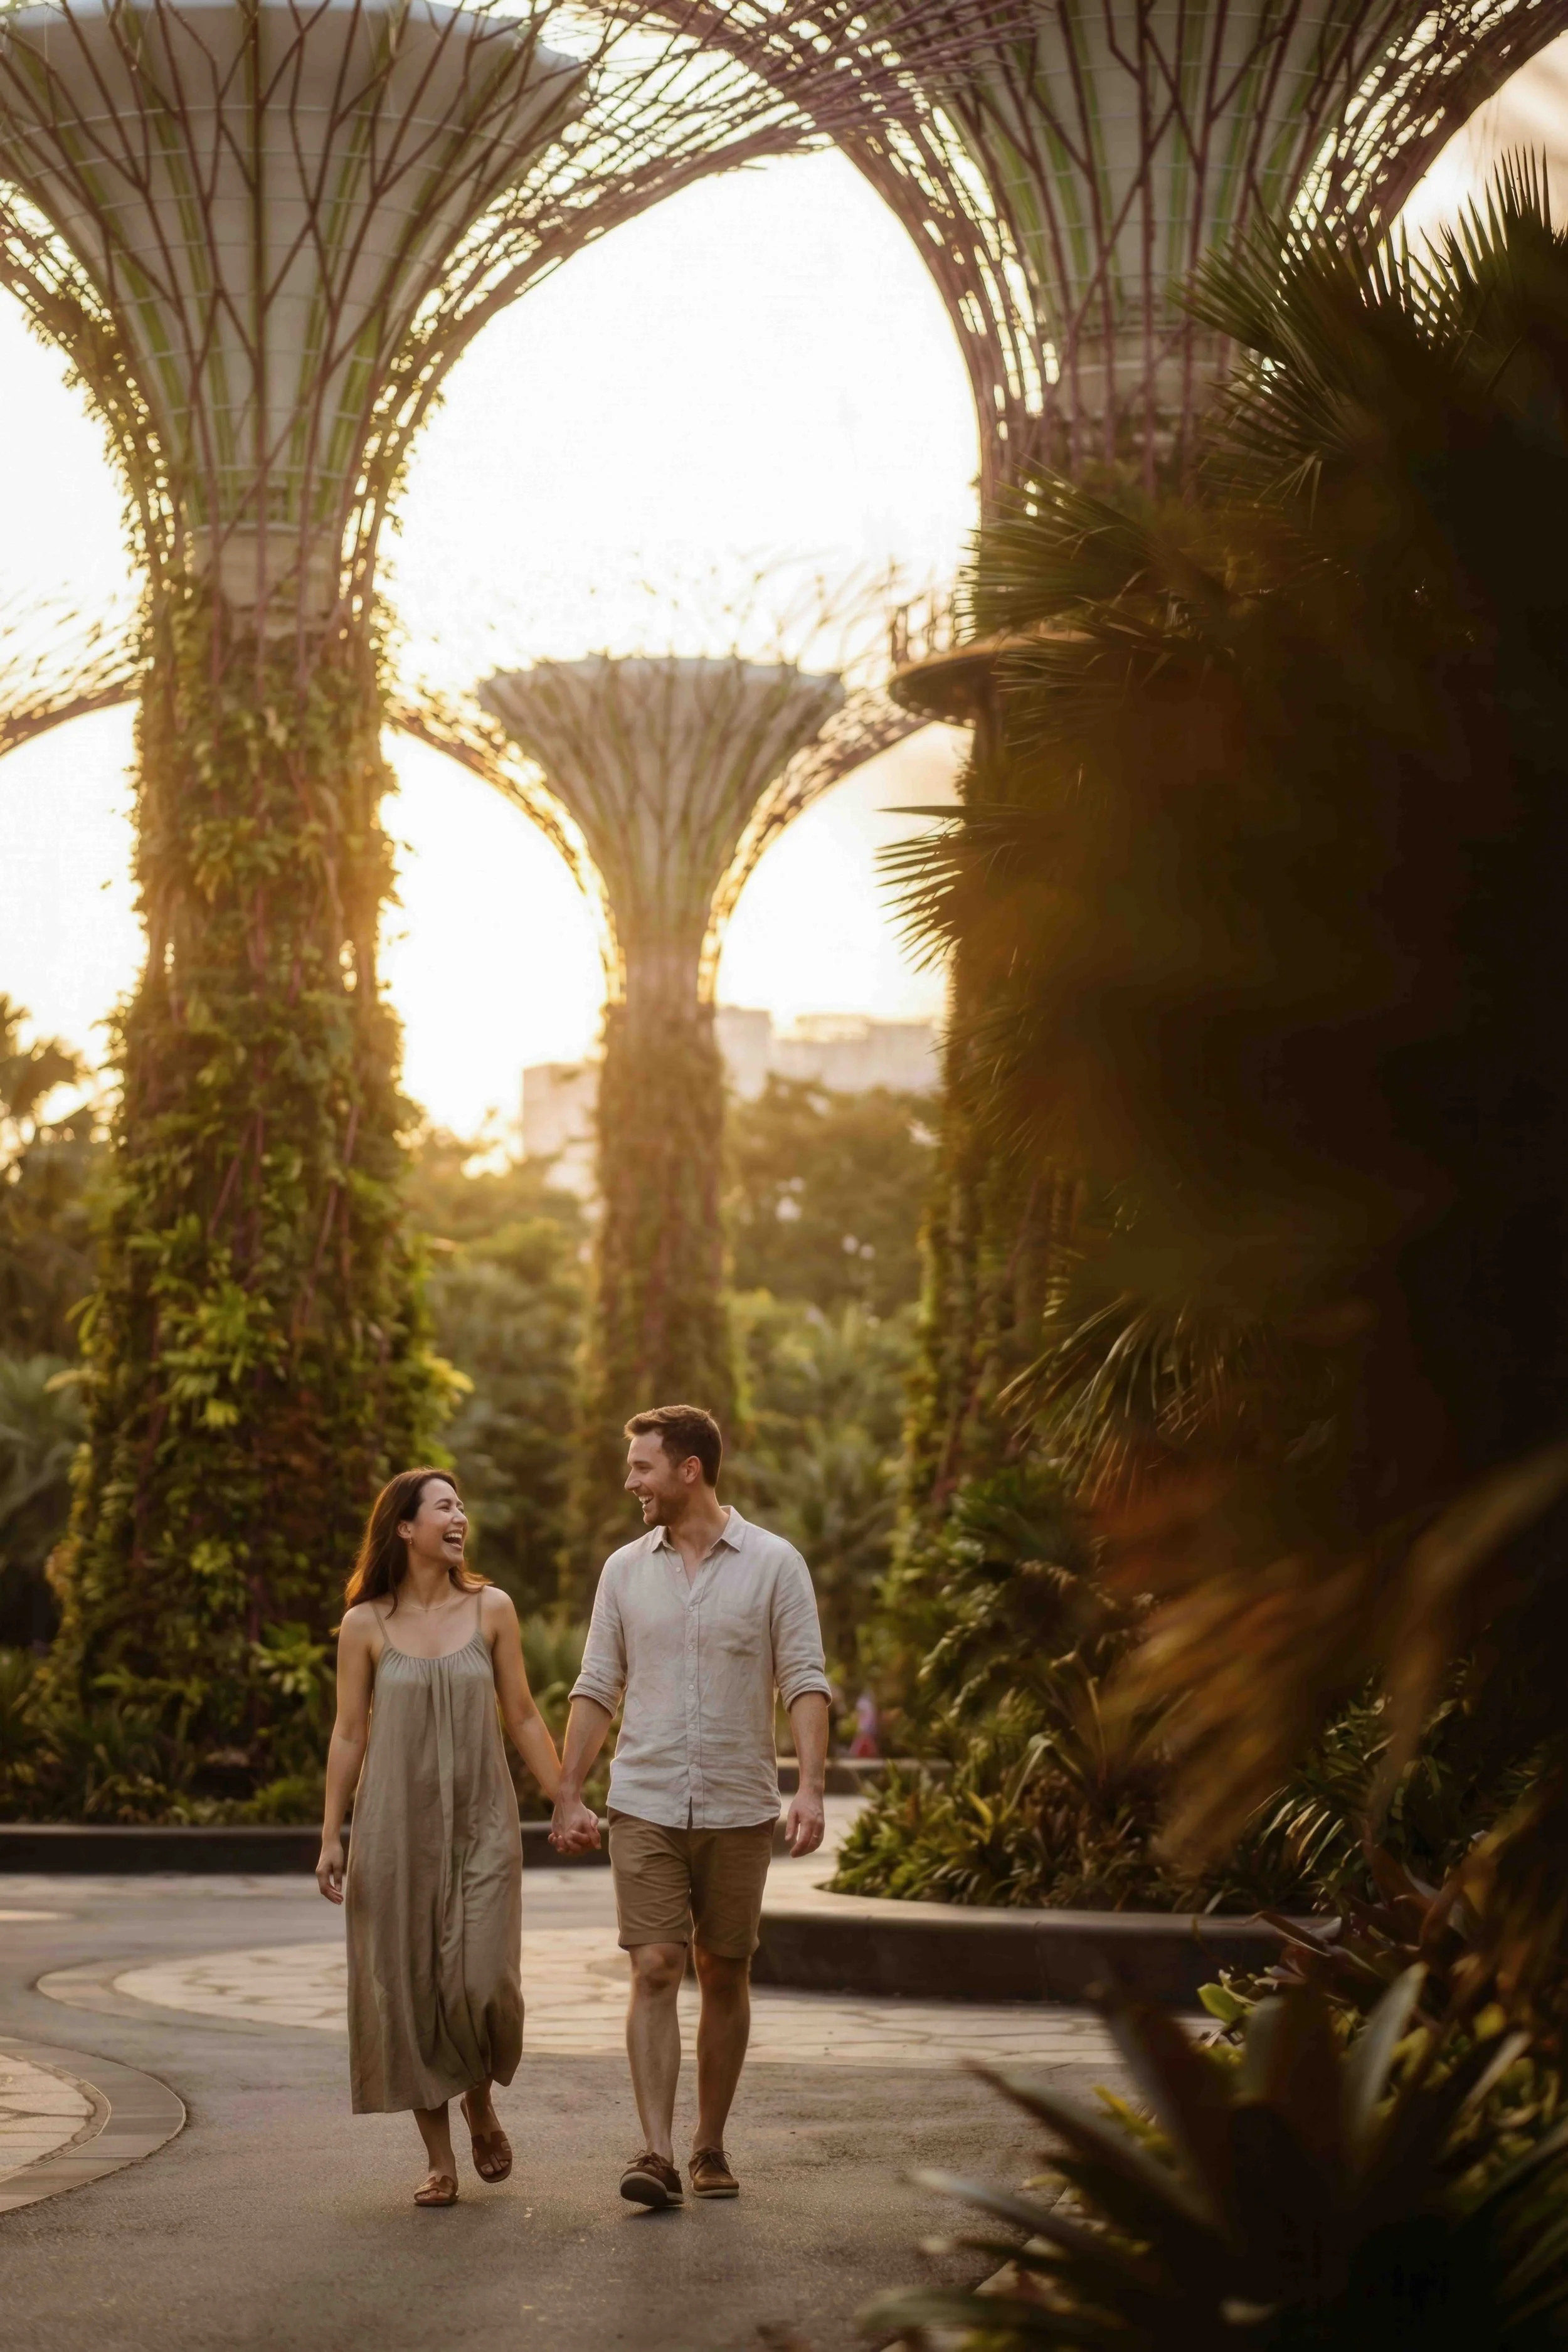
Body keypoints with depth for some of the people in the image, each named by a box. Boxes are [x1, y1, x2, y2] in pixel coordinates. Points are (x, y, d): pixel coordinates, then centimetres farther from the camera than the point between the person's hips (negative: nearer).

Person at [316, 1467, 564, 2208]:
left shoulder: (491, 1610, 3)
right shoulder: (365, 1626, 1)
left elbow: (523, 1718, 8)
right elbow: (348, 1735, 4)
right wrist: (331, 1836, 1)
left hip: (480, 1827, 0)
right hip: (395, 1827, 0)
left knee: (483, 1981, -10)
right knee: (408, 1987, 1)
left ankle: (480, 2103, 21)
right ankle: (440, 2160, 11)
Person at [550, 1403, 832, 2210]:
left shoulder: (773, 1564, -2)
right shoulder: (626, 1569, 6)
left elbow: (805, 1683, -5)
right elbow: (596, 1689, 9)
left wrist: (810, 1789, -16)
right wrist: (568, 1796, 4)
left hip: (739, 1809, -1)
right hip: (645, 1806, 1)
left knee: (725, 1976, 8)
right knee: (654, 1971, -9)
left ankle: (710, 2146, 19)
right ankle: (657, 2153, -13)